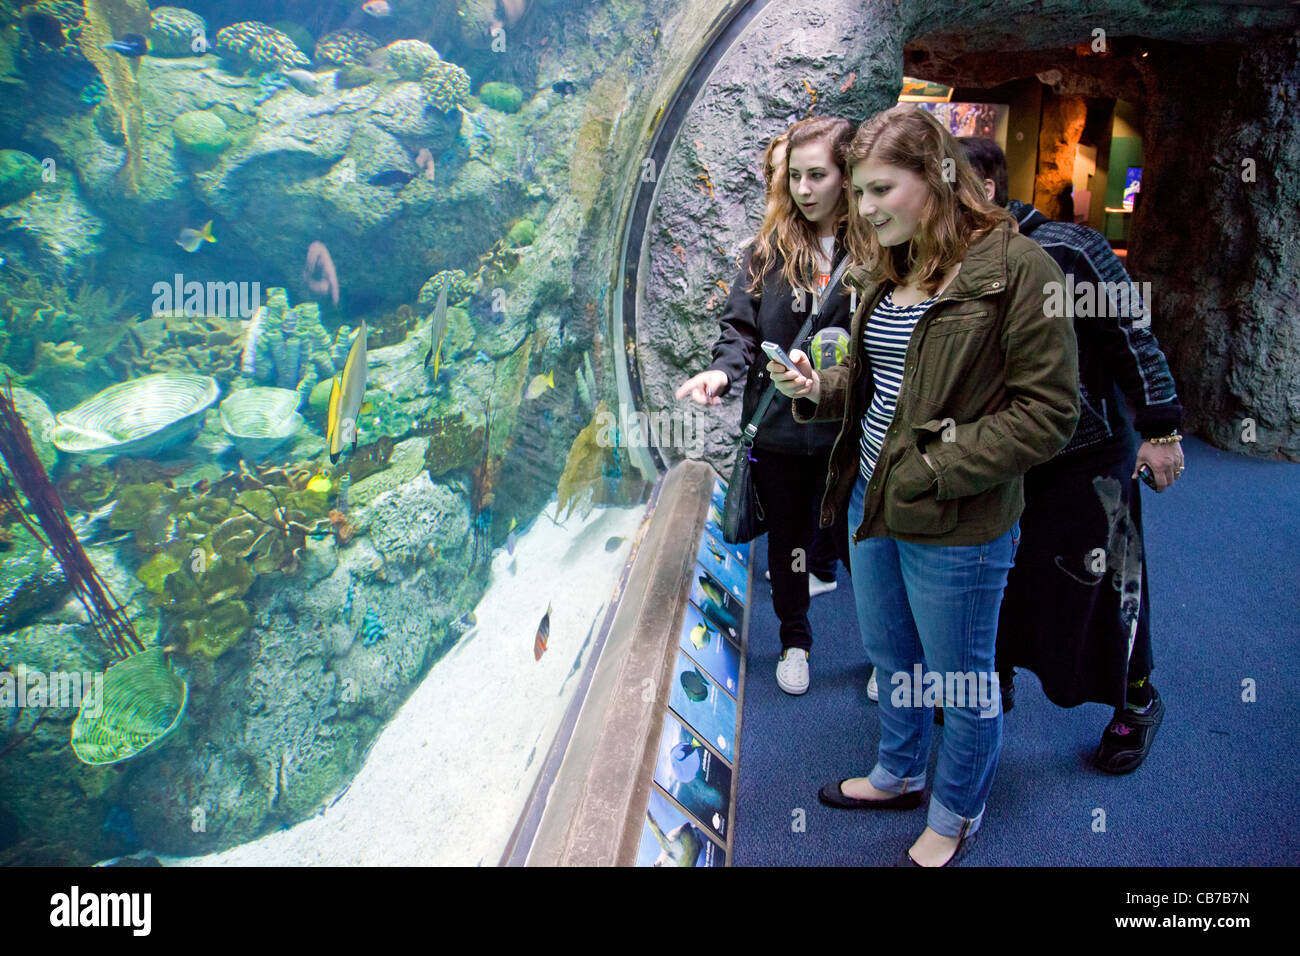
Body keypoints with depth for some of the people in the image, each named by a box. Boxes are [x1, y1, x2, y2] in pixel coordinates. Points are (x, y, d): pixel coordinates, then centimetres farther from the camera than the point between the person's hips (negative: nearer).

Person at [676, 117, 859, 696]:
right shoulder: (768, 248, 0)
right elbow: (741, 325, 0)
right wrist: (723, 370, -20)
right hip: (778, 426, 3)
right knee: (786, 541, 19)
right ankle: (795, 640, 43)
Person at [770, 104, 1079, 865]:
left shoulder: (1015, 267, -17)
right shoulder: (885, 271, 7)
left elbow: (1048, 412, -18)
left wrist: (936, 467, -21)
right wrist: (818, 390, -3)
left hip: (958, 526, -7)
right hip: (872, 503, 7)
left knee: (961, 681, 13)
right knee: (891, 657, 25)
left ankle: (955, 817, 38)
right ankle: (898, 776, 49)